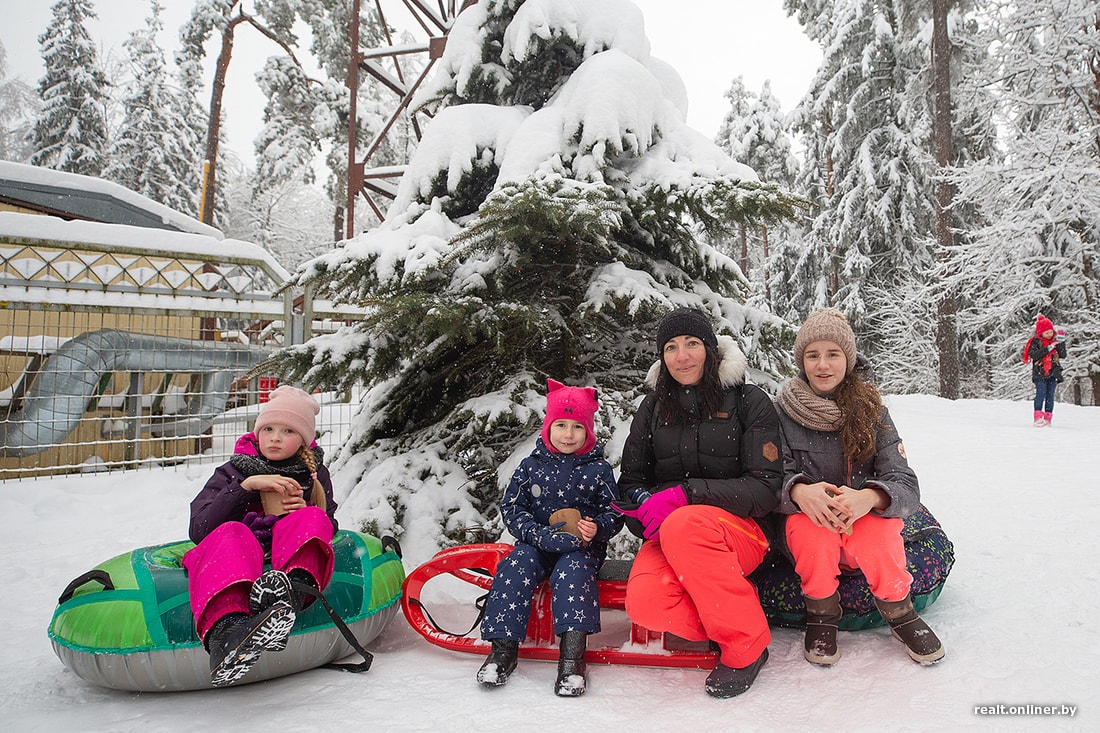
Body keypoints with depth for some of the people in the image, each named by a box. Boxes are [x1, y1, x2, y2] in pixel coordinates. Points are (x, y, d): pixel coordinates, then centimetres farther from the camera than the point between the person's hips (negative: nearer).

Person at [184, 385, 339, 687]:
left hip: (291, 557, 1)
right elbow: (199, 528, 1)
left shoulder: (314, 473, 19)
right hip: (237, 560, 0)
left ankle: (292, 593, -61)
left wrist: (305, 513, -4)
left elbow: (329, 526, 18)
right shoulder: (233, 471, 14)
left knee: (312, 520, -27)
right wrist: (246, 486, -10)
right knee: (232, 533, -33)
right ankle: (224, 631, -65)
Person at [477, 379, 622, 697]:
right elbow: (511, 507, 2)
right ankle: (503, 648, -21)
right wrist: (539, 534, -14)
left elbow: (614, 513, 6)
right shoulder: (531, 465, 4)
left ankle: (572, 654, -34)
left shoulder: (598, 468, 2)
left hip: (582, 547, -2)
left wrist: (597, 528, -18)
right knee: (515, 568, -26)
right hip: (536, 542, 2)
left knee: (573, 572, -33)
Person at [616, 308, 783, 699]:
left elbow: (764, 487, -8)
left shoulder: (749, 401, 0)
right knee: (645, 602, -30)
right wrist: (648, 506, -11)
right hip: (666, 535, 3)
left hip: (740, 528, -2)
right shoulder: (653, 407, 11)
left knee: (683, 525, -37)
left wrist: (685, 494, -20)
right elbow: (630, 482, 13)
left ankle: (745, 643, -18)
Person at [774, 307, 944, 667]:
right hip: (808, 532, 0)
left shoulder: (870, 408, -4)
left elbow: (907, 485, -12)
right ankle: (821, 614, -9)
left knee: (878, 527, -32)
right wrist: (799, 491, -36)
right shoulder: (786, 412, -5)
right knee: (808, 521, -33)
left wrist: (869, 497, -35)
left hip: (865, 523, 0)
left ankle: (899, 611, -5)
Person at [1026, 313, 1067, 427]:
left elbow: (1063, 356, 2)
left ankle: (1047, 418, 4)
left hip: (1053, 373, 3)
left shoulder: (1056, 341, 9)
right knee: (1041, 393, -11)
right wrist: (1049, 347, -20)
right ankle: (1037, 417, -9)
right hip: (1040, 373, -3)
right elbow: (1033, 355, -17)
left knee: (1050, 395, 2)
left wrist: (1061, 343, -10)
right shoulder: (1036, 342, -1)